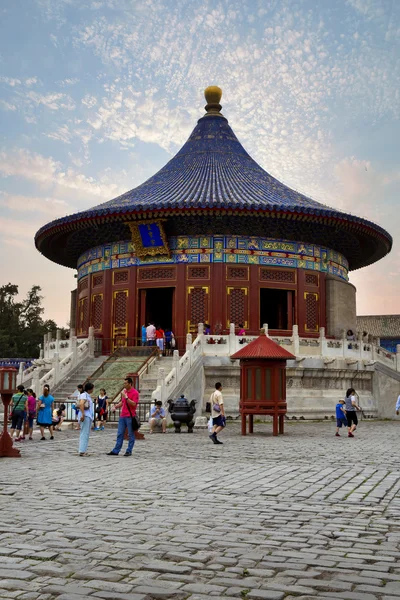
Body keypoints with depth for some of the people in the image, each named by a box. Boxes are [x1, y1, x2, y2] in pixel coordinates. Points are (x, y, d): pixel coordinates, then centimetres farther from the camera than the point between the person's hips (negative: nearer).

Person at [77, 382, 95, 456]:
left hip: (89, 417, 10)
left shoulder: (88, 396, 19)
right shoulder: (84, 395, -10)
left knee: (86, 434, 11)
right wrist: (83, 415, -29)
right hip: (85, 416, -10)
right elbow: (81, 404, -25)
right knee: (84, 434, -10)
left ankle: (84, 451, 15)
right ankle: (82, 451, -11)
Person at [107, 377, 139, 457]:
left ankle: (129, 451, 7)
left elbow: (134, 404, -19)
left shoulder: (135, 392, -9)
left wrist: (126, 397, -22)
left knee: (131, 435, 2)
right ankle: (116, 451, 8)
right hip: (122, 416, 7)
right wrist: (115, 406, 7)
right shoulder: (124, 391, 15)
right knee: (120, 434, 7)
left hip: (130, 416, -7)